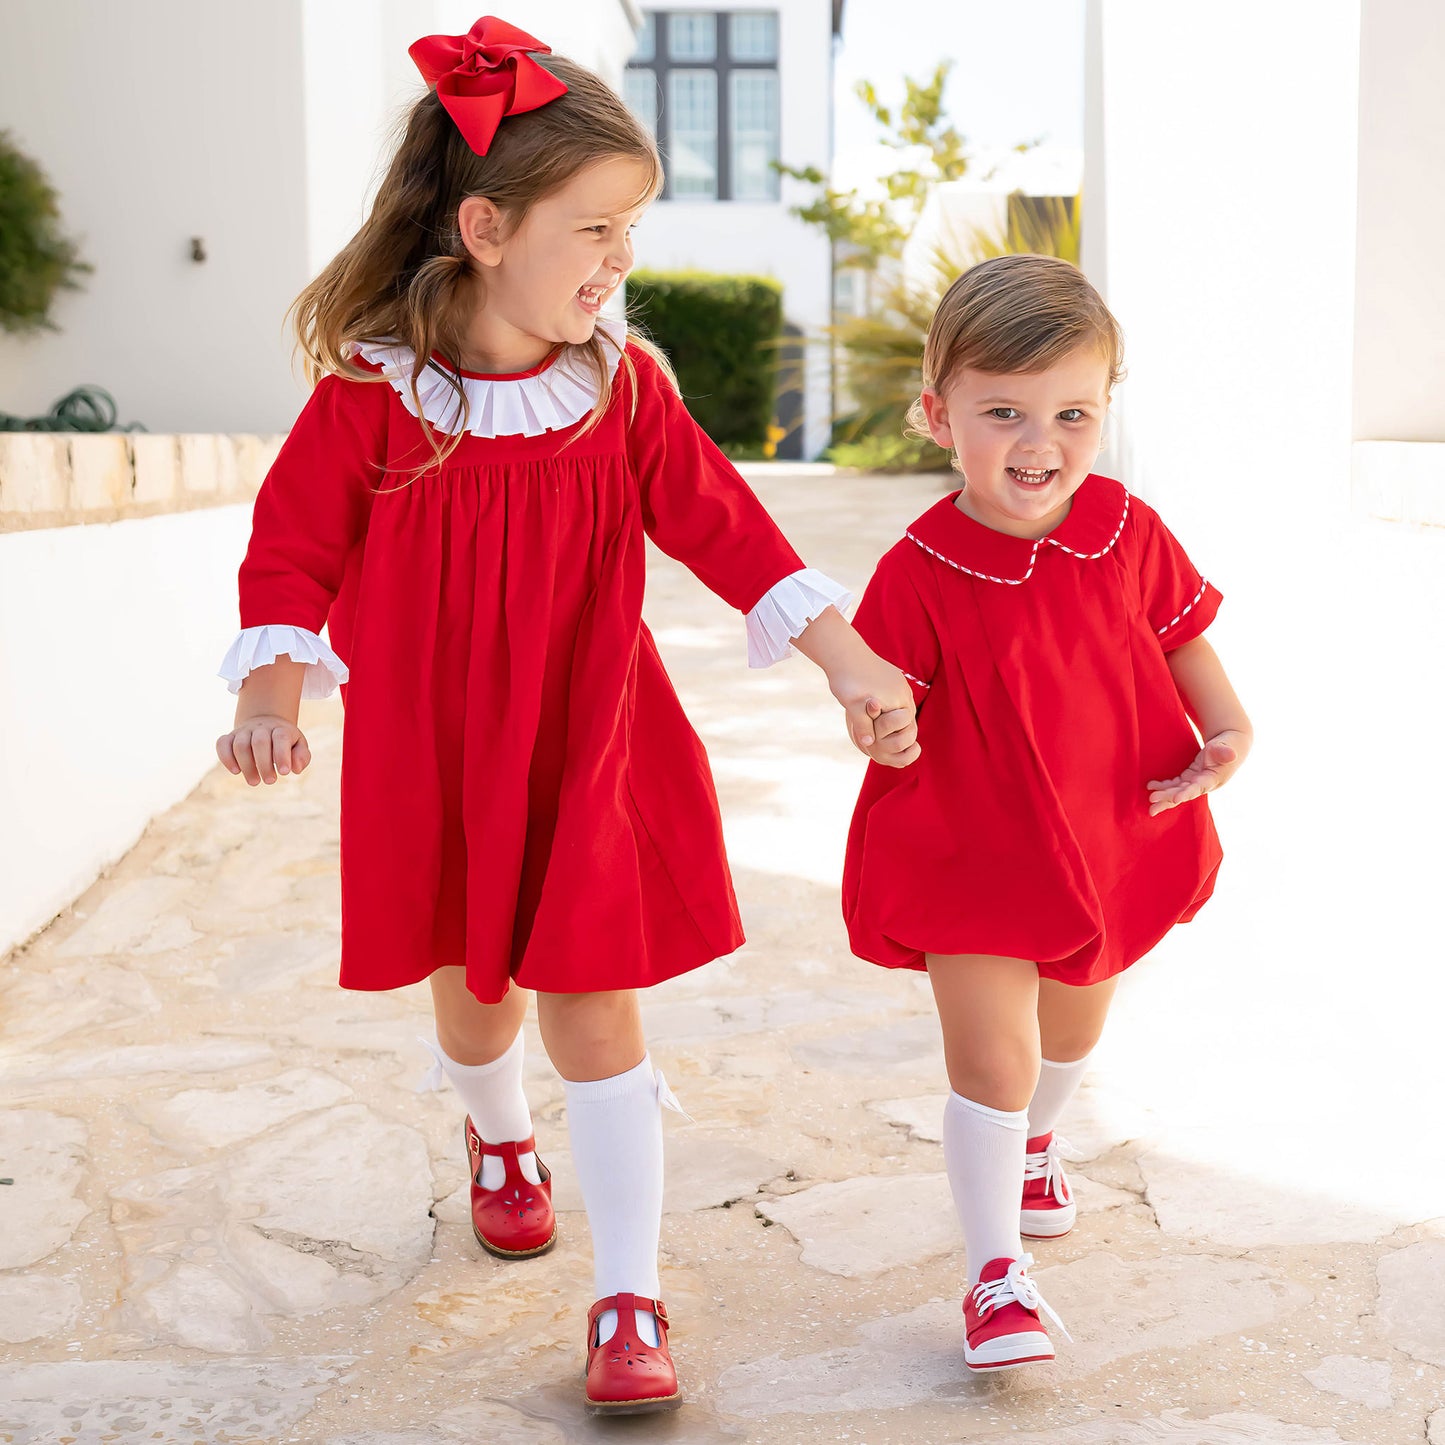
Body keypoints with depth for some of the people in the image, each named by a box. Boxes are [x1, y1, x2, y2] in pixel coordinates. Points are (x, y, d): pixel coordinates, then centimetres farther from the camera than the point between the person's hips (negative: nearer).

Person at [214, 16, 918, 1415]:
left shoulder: (623, 382, -5)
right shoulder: (373, 394, -12)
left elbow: (716, 520, -4)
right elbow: (294, 546, -7)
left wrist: (845, 657, -9)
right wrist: (270, 692, -21)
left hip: (588, 748, 0)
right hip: (432, 759, 0)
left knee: (595, 1010, -1)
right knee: (470, 984, 19)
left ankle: (629, 1300, 9)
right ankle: (499, 1141, 54)